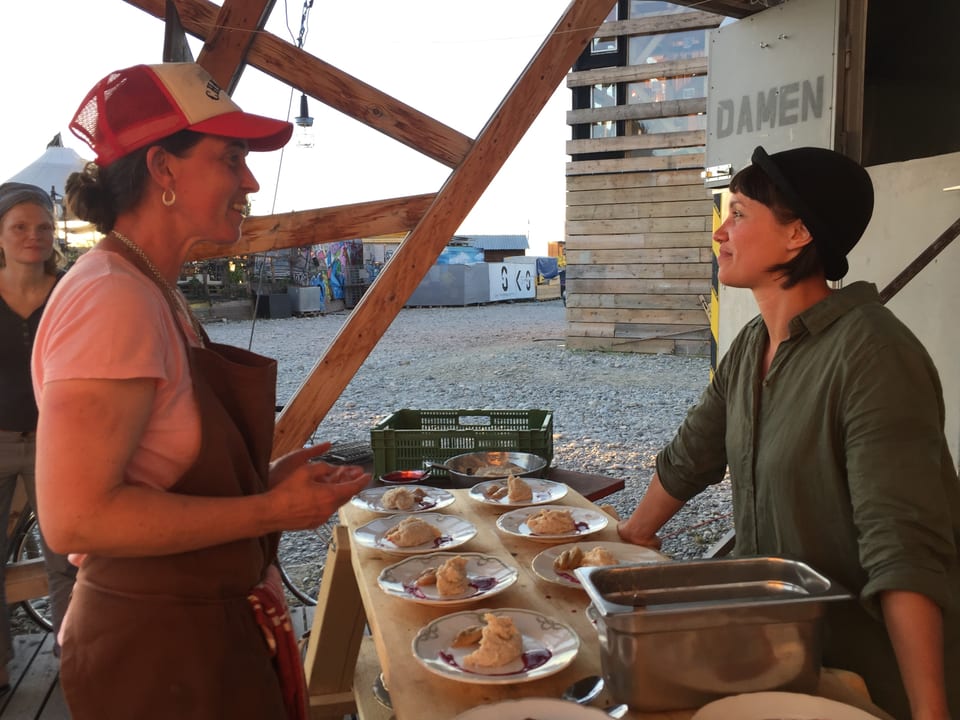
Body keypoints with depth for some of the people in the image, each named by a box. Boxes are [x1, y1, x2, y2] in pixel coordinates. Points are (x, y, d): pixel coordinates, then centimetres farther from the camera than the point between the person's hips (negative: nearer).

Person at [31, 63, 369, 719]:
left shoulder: (155, 295, 7)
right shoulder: (112, 301, -23)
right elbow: (76, 517, -27)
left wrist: (266, 482, 0)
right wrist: (272, 509, -21)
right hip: (160, 657, -9)